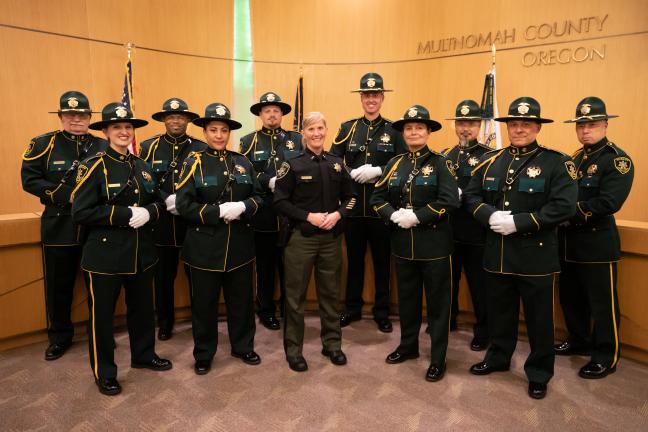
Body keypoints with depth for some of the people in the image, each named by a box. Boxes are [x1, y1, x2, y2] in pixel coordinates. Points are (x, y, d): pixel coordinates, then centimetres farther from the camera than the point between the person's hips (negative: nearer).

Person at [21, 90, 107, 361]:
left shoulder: (103, 146, 2)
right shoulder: (42, 144, 1)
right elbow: (29, 180, -5)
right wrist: (67, 195, -17)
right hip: (58, 227, 0)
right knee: (58, 285, 11)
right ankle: (59, 336, 29)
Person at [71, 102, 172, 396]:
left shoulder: (142, 166, 8)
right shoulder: (95, 166, -9)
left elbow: (158, 202, 13)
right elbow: (81, 211, -16)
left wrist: (148, 212, -10)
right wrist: (125, 214, -22)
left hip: (142, 252, 6)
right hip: (105, 254, -5)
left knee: (143, 307, 18)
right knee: (102, 314, 8)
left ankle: (143, 355, 39)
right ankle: (104, 373, 25)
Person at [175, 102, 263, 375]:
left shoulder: (242, 162, 6)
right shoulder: (194, 163, -5)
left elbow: (258, 196, 6)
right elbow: (184, 205, -12)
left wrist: (243, 207, -15)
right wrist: (220, 211, -21)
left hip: (239, 245, 3)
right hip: (204, 247, -3)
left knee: (242, 300, 14)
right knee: (204, 303, 10)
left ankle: (243, 347, 34)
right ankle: (203, 355, 29)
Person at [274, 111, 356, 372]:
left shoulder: (337, 164, 6)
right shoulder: (293, 164, -5)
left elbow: (349, 197, 10)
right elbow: (280, 202, -8)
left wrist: (338, 214, -9)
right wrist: (308, 216, -17)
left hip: (331, 237, 4)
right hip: (301, 237, -3)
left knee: (330, 292, 14)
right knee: (296, 294, 6)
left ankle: (332, 343, 30)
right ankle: (293, 348, 21)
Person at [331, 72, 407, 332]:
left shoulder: (393, 130, 2)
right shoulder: (347, 128, 7)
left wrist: (378, 171, -17)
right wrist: (354, 174, -15)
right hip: (353, 205, 2)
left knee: (382, 261, 9)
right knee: (354, 259, 13)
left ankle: (382, 312, 24)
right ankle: (352, 308, 28)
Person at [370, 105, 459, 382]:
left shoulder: (440, 163, -5)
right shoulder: (394, 164, 7)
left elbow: (450, 201, -16)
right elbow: (377, 198, 5)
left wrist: (417, 216, -20)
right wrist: (394, 216, -13)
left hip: (434, 243, -4)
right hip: (403, 243, 4)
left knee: (437, 301, 6)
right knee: (407, 297, 17)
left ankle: (438, 358, 19)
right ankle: (408, 345, 35)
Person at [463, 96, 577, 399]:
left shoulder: (556, 163, -6)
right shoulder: (490, 160, 8)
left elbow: (564, 207, -16)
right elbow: (471, 196, 5)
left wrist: (518, 222, -22)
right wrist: (491, 216, -15)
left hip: (536, 256, -4)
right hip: (497, 253, 4)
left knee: (539, 318, 10)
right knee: (499, 312, 19)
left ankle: (539, 374, 28)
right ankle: (498, 358, 40)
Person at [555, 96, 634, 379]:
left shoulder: (618, 159, -10)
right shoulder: (576, 159, 14)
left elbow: (609, 202, -23)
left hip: (597, 243, -7)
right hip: (568, 241, 7)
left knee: (602, 303, 4)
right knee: (570, 297, 18)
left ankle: (606, 357, 19)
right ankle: (579, 341, 36)